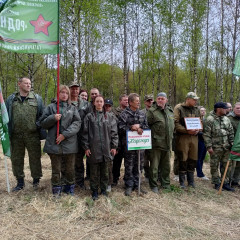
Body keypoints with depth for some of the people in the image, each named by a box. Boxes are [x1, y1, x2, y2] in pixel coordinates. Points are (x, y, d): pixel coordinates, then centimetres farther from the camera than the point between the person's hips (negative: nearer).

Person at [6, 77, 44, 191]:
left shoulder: (37, 98, 5)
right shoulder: (11, 99, 9)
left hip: (32, 135, -2)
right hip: (16, 135, 2)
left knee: (35, 158, 5)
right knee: (16, 159, 11)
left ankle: (36, 180, 23)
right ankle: (20, 182, 27)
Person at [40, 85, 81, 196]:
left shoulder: (73, 108, 8)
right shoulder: (51, 107, 8)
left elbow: (77, 123, -3)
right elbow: (43, 123, 6)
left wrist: (65, 134, -14)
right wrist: (53, 118, -13)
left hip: (69, 144, 1)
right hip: (54, 143, 0)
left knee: (70, 169, 10)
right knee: (56, 169, 9)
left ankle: (70, 189, 28)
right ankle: (56, 190, 25)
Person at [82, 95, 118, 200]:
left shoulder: (109, 117, 7)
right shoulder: (89, 117, 3)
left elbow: (114, 132, 6)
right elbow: (85, 133, 1)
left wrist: (114, 146, 0)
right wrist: (86, 147, -4)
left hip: (106, 149, 2)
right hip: (93, 149, -1)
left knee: (104, 170, 12)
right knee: (94, 171, 7)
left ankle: (104, 189, 27)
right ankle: (94, 191, 21)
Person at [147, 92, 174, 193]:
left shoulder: (170, 111, 12)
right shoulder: (151, 111, -9)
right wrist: (151, 136, -12)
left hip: (168, 143, 6)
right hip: (156, 143, -6)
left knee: (166, 166, 16)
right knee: (154, 166, 3)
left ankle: (166, 184, 31)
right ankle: (153, 186, 16)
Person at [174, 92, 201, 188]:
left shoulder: (196, 109, 15)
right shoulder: (179, 108, -3)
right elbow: (176, 123, -11)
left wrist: (198, 129, -2)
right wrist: (187, 130, -20)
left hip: (194, 137, 6)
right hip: (182, 137, -5)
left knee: (193, 159, 10)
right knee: (183, 160, 0)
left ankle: (191, 181, 24)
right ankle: (182, 182, 13)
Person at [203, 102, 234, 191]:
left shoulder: (226, 119, 10)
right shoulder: (210, 119, -9)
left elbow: (231, 132, 15)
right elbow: (206, 134, -12)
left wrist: (232, 143, 9)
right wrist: (209, 146, -15)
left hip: (226, 147, 6)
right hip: (215, 148, -6)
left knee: (226, 166, 12)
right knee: (214, 166, 4)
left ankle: (225, 183, 23)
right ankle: (217, 183, 17)